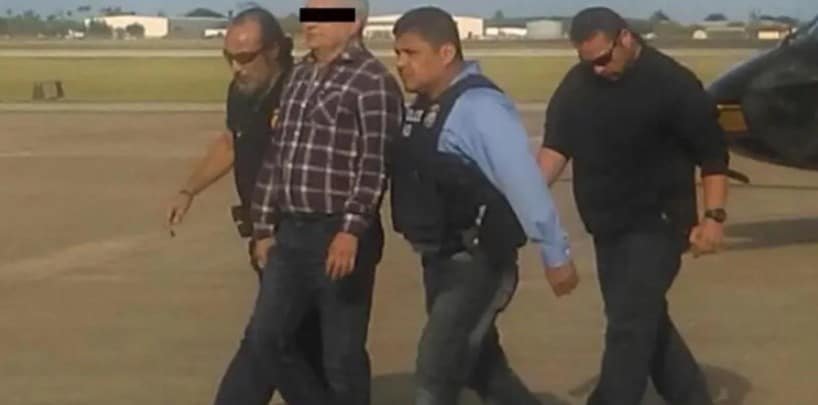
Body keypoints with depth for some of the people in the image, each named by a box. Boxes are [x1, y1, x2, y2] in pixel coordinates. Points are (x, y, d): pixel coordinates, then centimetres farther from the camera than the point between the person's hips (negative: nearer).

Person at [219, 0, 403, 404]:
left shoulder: (373, 82, -9)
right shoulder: (299, 76, 15)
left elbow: (374, 166, -16)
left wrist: (351, 230, -24)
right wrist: (265, 226, 15)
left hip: (340, 236, -8)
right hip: (291, 233, 8)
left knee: (342, 354, 1)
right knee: (265, 339, 8)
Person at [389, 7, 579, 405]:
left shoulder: (480, 106, -19)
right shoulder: (422, 109, 8)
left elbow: (524, 182, -20)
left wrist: (555, 254, -19)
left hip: (479, 263, -9)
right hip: (440, 261, 9)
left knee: (436, 369, -7)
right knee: (476, 362, 20)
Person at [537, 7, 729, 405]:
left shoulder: (671, 83, -14)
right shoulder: (576, 85, 2)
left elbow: (712, 152, -11)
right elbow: (557, 145, 0)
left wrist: (713, 216, -16)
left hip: (657, 225, -7)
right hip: (608, 228, 7)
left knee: (628, 326, -12)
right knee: (644, 321, 15)